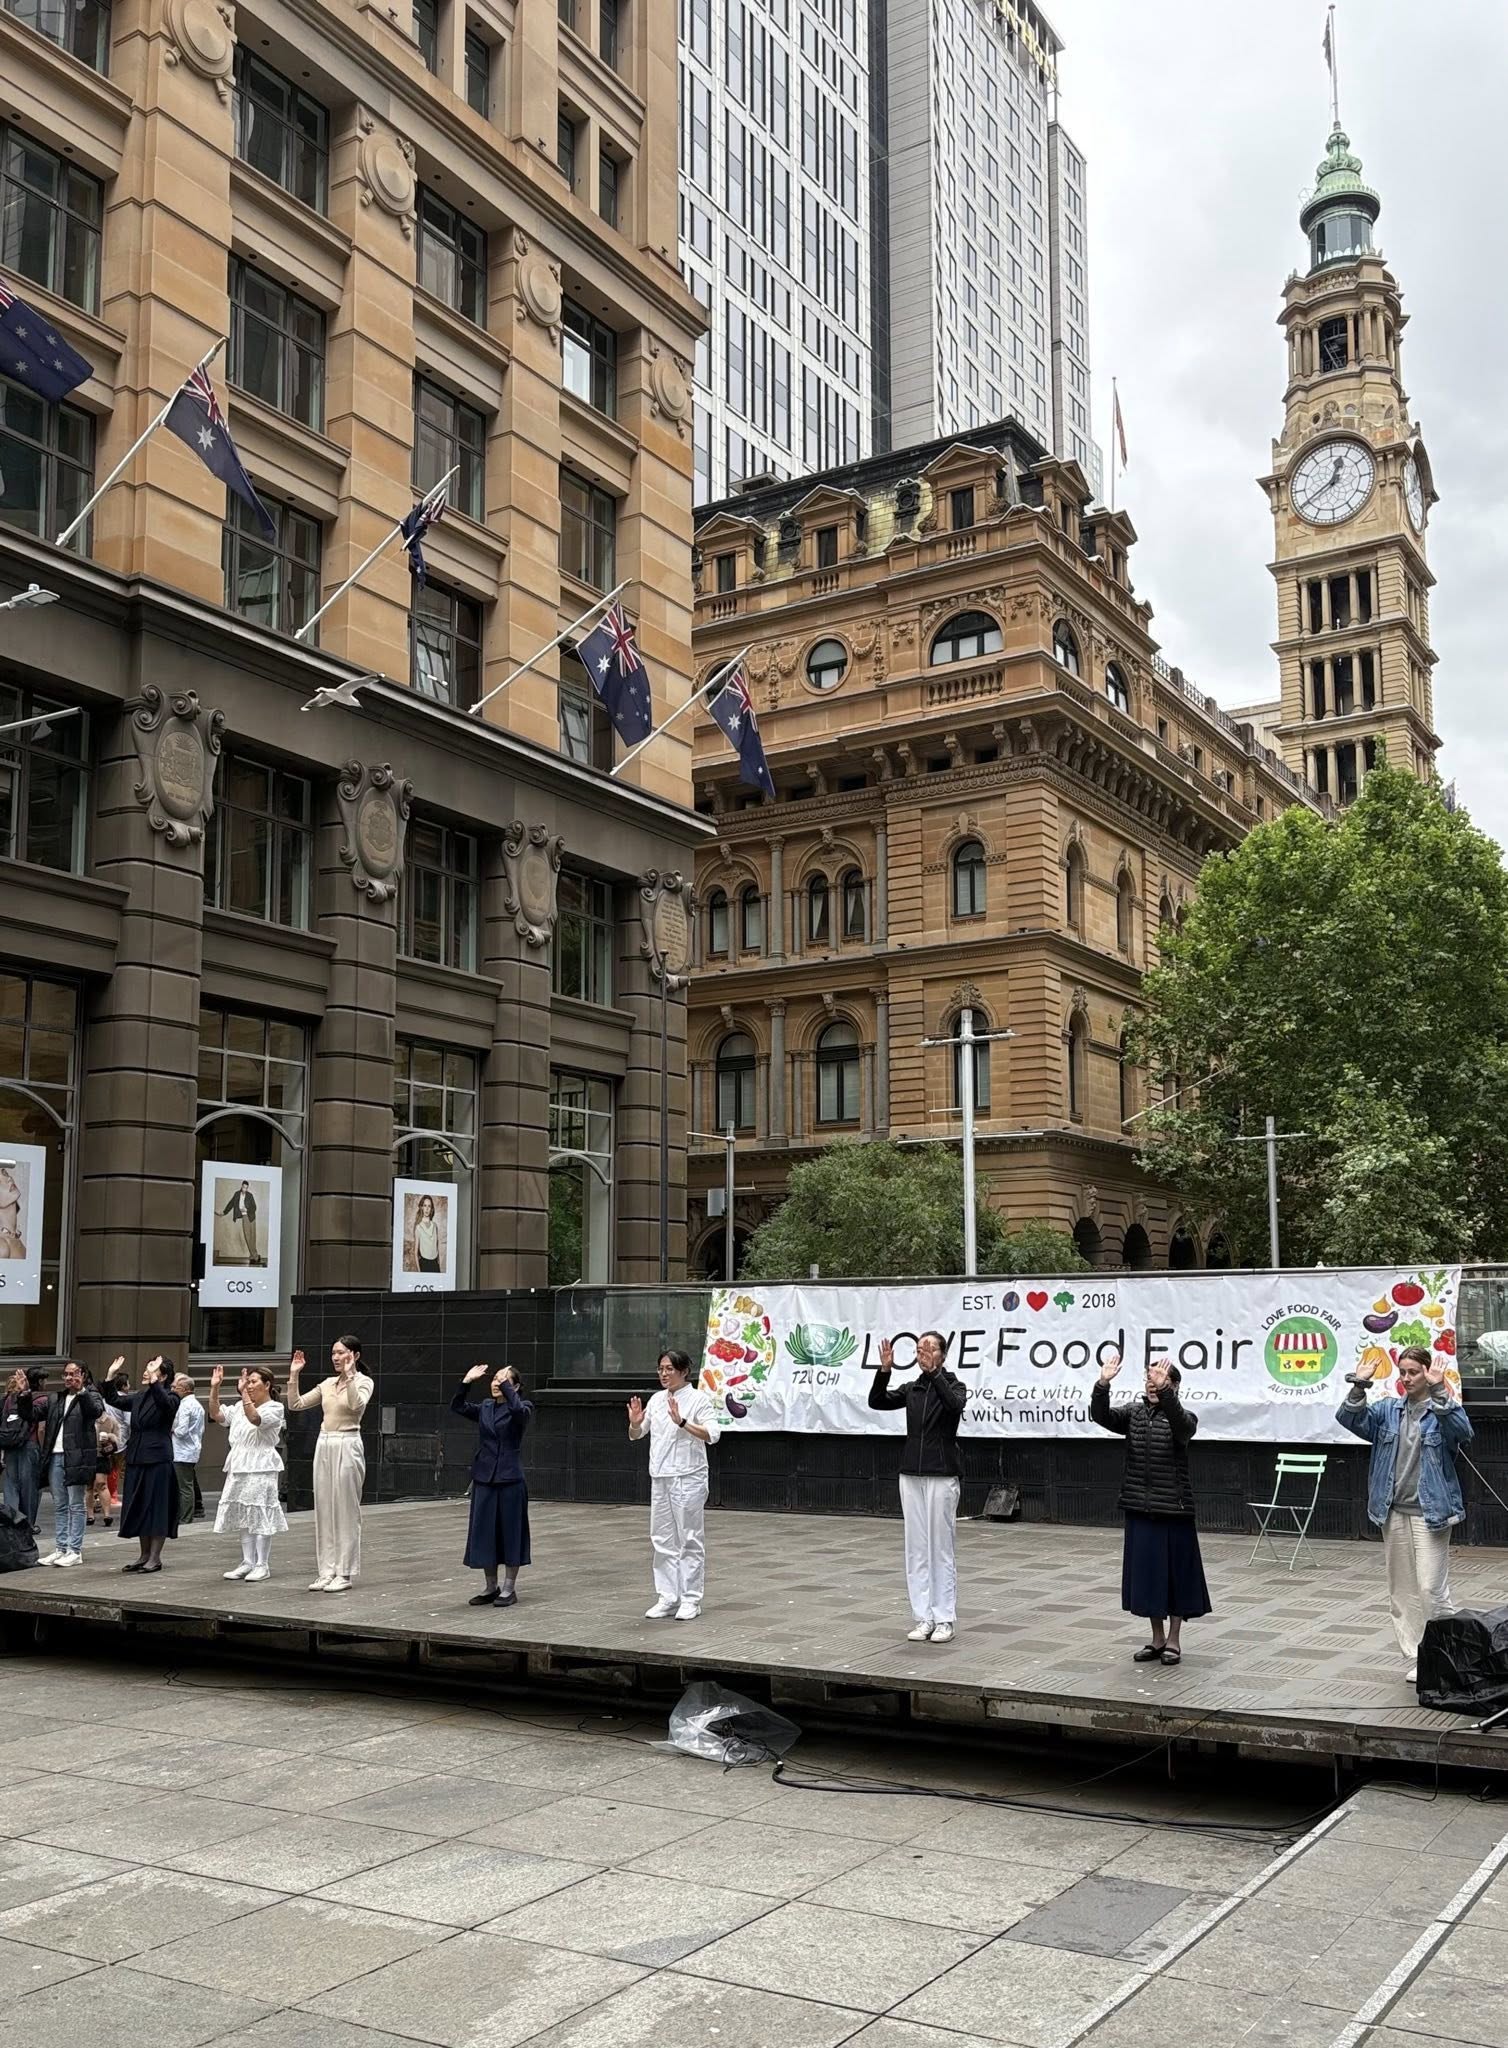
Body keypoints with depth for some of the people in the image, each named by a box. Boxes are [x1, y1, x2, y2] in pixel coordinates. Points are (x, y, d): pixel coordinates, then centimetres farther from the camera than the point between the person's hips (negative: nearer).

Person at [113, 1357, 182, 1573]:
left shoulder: (170, 1397, -7)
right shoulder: (139, 1397, 13)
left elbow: (165, 1403, -28)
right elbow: (116, 1401, 6)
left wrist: (153, 1381, -34)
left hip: (158, 1460, -7)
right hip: (136, 1458, 7)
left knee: (156, 1507, -3)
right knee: (138, 1508, 10)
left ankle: (155, 1557, 4)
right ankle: (144, 1555, 20)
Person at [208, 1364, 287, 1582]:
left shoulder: (274, 1408, -6)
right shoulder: (240, 1407, 15)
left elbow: (254, 1418, -24)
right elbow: (215, 1414, 8)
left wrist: (243, 1392, -28)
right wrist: (214, 1388, -1)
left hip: (261, 1468, -7)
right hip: (238, 1467, 7)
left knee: (260, 1515, -5)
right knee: (242, 1516, 9)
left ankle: (262, 1565, 0)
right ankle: (248, 1562, 16)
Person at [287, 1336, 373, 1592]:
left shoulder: (363, 1382, -6)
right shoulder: (328, 1383, 12)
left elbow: (357, 1405, -28)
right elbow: (295, 1404, 11)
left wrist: (349, 1374, -31)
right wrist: (294, 1375, 3)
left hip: (347, 1447, -7)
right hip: (324, 1446, 7)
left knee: (346, 1511, -3)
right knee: (324, 1511, 8)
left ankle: (345, 1573, 4)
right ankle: (326, 1571, 15)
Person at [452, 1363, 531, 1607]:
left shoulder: (524, 1408, -4)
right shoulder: (484, 1408, 10)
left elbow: (518, 1409, -28)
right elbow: (457, 1408, -5)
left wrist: (505, 1385, -25)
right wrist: (466, 1382, -16)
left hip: (510, 1479, -5)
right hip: (483, 1477, 5)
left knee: (510, 1532, 1)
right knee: (484, 1532, 7)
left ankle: (509, 1589, 11)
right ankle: (490, 1588, 20)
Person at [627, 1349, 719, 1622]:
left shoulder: (698, 1398, -7)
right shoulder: (657, 1399, 10)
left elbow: (712, 1434, -19)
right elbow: (636, 1435, 17)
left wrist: (681, 1422, -29)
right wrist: (635, 1423, -6)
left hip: (688, 1478, -6)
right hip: (660, 1477, 6)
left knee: (690, 1539, 1)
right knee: (662, 1539, 9)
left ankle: (691, 1599, 8)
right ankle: (667, 1597, 17)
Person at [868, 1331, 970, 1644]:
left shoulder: (953, 1384, -3)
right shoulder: (911, 1389, 10)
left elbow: (955, 1404, -27)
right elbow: (877, 1401, -5)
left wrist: (933, 1371, -34)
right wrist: (884, 1370, -19)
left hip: (942, 1474, -5)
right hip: (911, 1474, 5)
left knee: (941, 1547, -1)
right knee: (916, 1547, 6)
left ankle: (945, 1619, 5)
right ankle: (923, 1618, 12)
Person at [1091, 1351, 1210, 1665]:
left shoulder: (1182, 1418, -7)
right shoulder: (1133, 1413, 5)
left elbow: (1179, 1422, -31)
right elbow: (1101, 1415, -11)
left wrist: (1163, 1391, -45)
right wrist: (1103, 1384, -28)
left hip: (1173, 1508, -4)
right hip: (1139, 1507, 4)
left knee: (1175, 1571, 3)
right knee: (1146, 1571, 9)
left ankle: (1174, 1640, 16)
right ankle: (1157, 1639, 22)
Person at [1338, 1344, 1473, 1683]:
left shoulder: (1442, 1408, -4)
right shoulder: (1388, 1408, 8)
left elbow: (1462, 1431, -25)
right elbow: (1350, 1420, -3)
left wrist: (1439, 1391, -34)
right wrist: (1359, 1387, -19)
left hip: (1430, 1512, -5)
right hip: (1393, 1512, 5)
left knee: (1431, 1588, -9)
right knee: (1401, 1590, 9)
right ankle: (1416, 1661, 17)